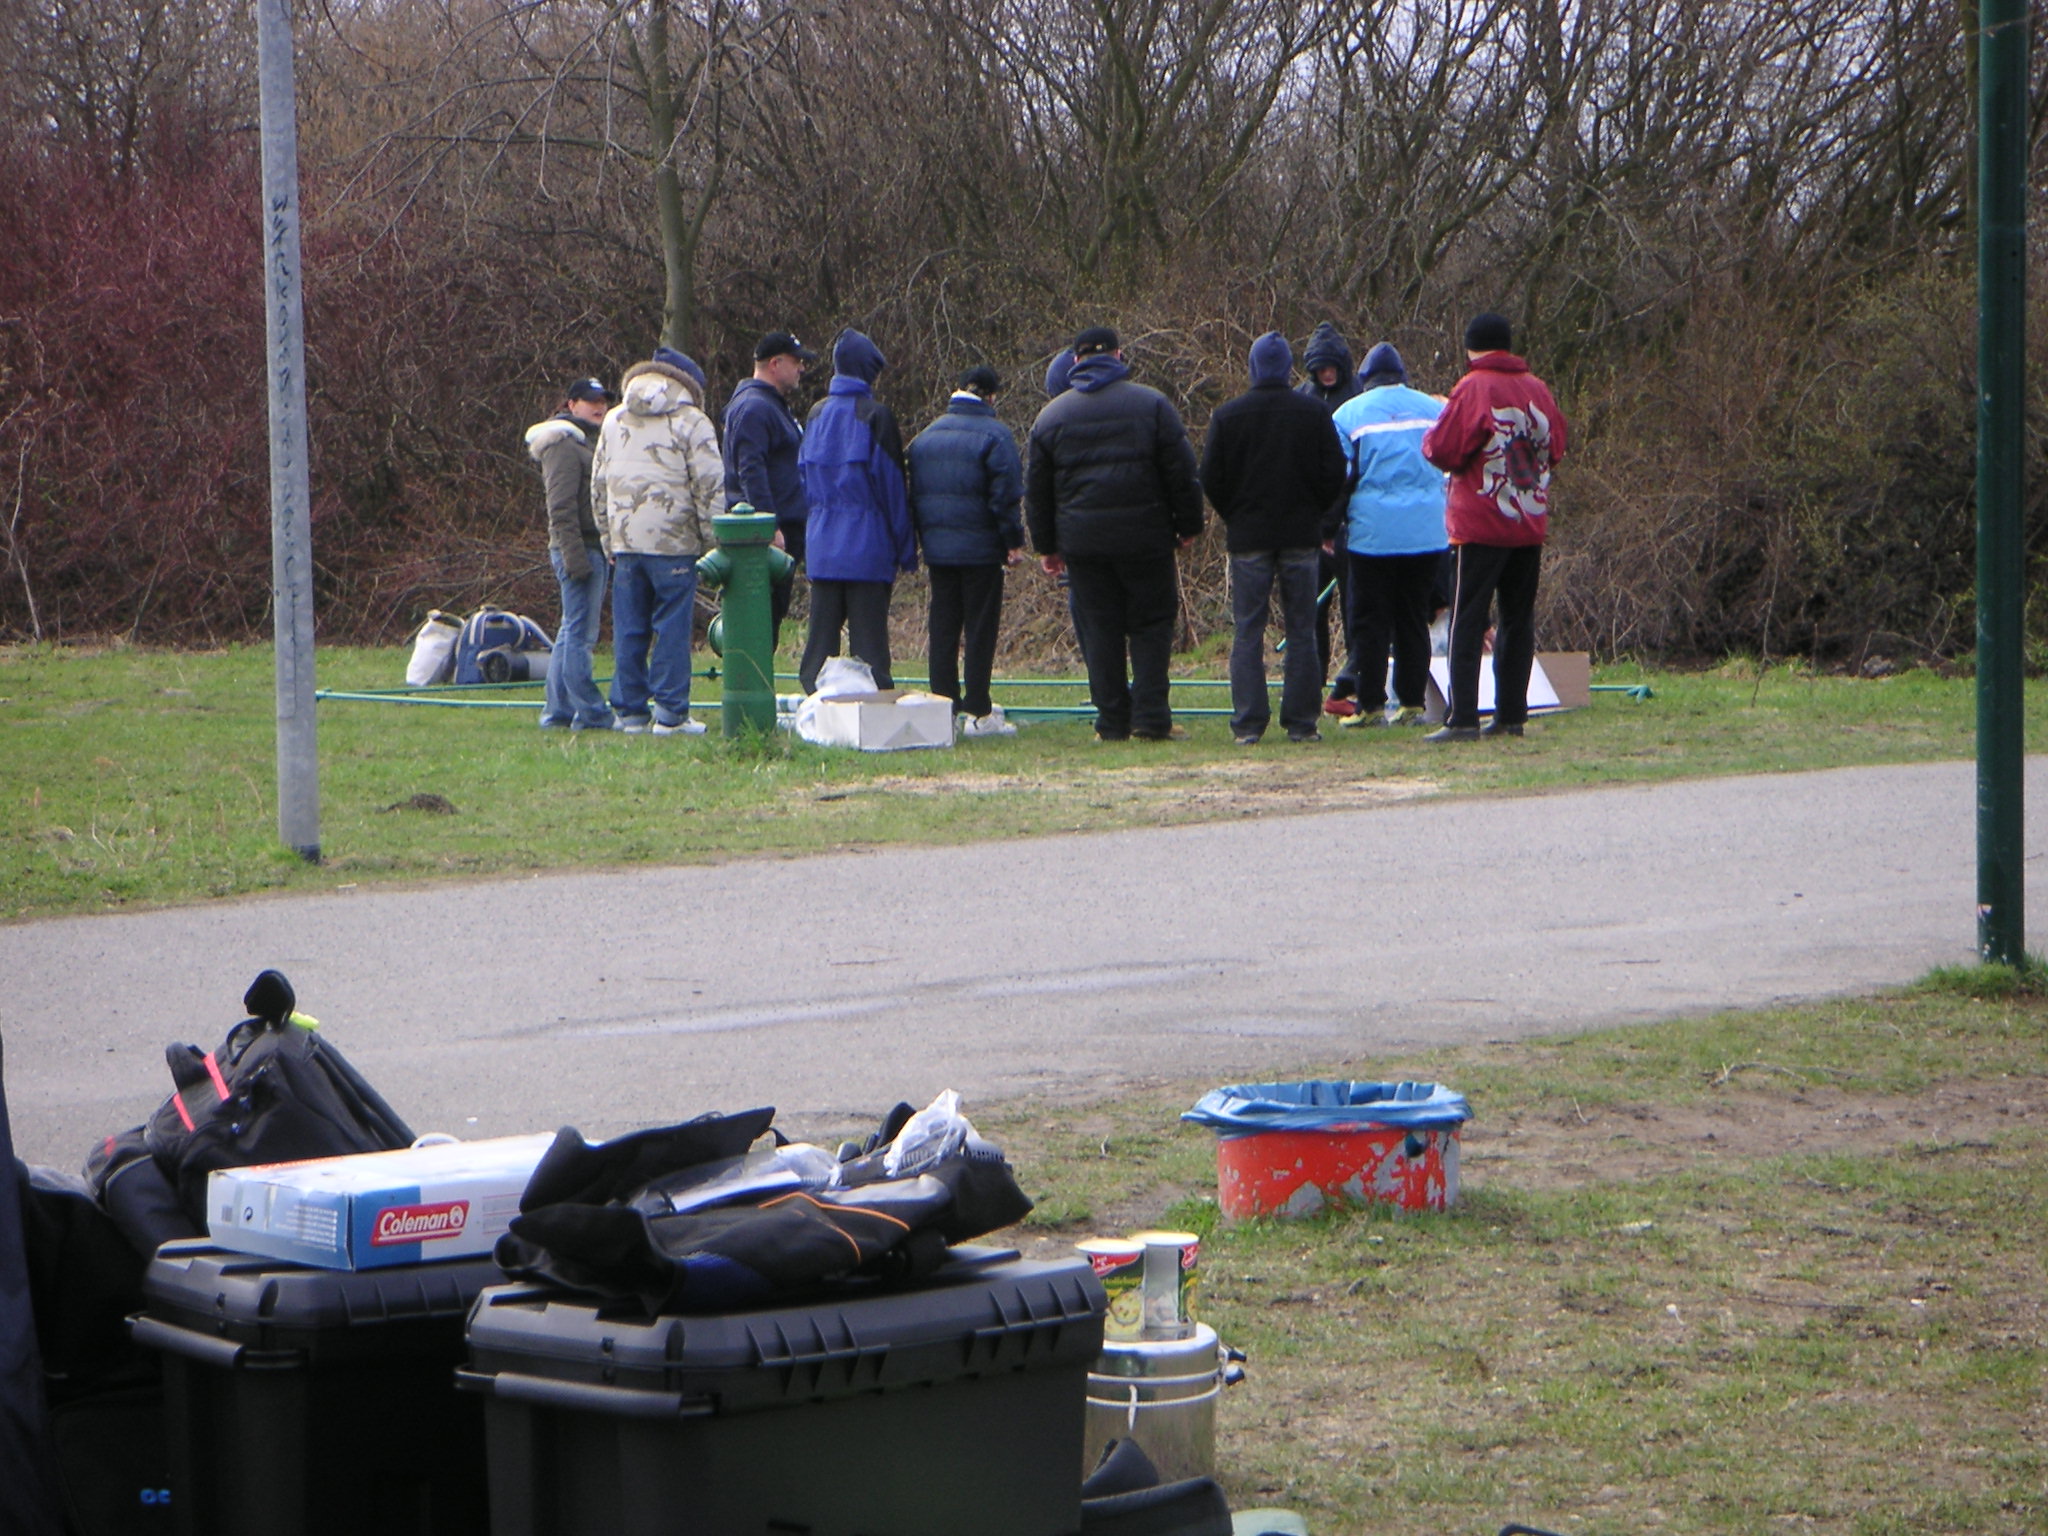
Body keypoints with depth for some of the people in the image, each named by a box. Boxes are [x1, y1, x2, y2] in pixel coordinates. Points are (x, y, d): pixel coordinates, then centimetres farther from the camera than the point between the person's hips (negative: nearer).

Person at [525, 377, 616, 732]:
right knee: (580, 634, -9)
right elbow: (561, 508, -17)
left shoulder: (587, 441, 22)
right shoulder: (563, 444, -10)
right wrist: (575, 556, -22)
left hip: (593, 549, 10)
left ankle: (558, 711, 16)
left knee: (571, 634, 12)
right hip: (580, 549, -10)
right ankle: (591, 714, -9)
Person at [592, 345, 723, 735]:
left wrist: (609, 541, 20)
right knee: (672, 629, -1)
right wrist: (711, 543, -1)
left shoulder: (613, 420, 13)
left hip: (625, 541, 5)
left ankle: (630, 711, 11)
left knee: (629, 630, 9)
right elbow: (710, 487, -8)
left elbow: (598, 486, 16)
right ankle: (670, 714, -1)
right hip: (673, 542, -5)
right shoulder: (691, 422, -4)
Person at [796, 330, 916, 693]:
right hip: (866, 547, -5)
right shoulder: (875, 416, -9)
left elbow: (804, 477, 13)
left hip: (822, 549, 5)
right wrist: (906, 552, -2)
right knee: (868, 639, -2)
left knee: (821, 637, 8)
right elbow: (891, 485, -7)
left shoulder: (817, 414, 8)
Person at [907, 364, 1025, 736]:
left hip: (937, 548, 5)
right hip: (980, 548, -5)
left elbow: (914, 495, 15)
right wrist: (1014, 541, -7)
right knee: (981, 628, -2)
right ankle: (979, 712, -3)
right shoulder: (994, 435, -8)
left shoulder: (925, 436, 12)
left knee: (943, 626, 10)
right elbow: (1005, 494, -13)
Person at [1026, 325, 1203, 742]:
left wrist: (1046, 545, 16)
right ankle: (1151, 718, -4)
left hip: (1081, 541, 2)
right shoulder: (1151, 404, 0)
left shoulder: (1051, 416, 8)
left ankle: (1112, 722, 5)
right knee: (1151, 624, 4)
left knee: (1099, 629, 6)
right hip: (1144, 536, -2)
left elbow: (1036, 489, 10)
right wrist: (1188, 525, 8)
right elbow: (1181, 472, -1)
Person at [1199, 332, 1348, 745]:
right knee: (1301, 631, 4)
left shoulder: (1227, 415, -2)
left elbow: (1210, 479, 0)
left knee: (1248, 633, 2)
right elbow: (1334, 474, 1)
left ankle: (1248, 724, -4)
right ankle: (1301, 722, 1)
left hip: (1247, 537, 0)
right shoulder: (1314, 413, -1)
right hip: (1302, 535, 0)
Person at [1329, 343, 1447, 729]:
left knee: (1371, 622, 3)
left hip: (1373, 533, -3)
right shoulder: (1435, 409, 7)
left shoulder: (1348, 414, -1)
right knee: (1414, 620, 10)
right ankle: (1412, 703, 8)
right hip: (1427, 533, 3)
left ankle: (1371, 705, 1)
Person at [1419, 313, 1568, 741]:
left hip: (1482, 526, -5)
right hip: (1531, 525, 6)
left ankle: (1463, 719, -11)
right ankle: (1512, 715, 10)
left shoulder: (1473, 389, -10)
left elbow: (1442, 450, -12)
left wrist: (1430, 438, 8)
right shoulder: (1538, 389, 7)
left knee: (1466, 623, -4)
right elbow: (1556, 447, 16)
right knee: (1518, 621, 11)